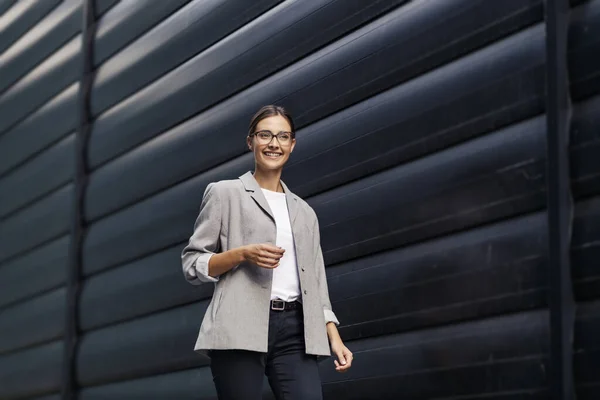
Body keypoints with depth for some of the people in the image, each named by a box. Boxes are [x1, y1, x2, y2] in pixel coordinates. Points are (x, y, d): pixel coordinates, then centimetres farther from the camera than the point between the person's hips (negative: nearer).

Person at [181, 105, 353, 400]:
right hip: (240, 328, -3)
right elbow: (191, 264, 5)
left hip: (295, 330, 4)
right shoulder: (225, 193, 11)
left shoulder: (304, 212, 24)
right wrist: (242, 254, -11)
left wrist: (334, 338, 7)